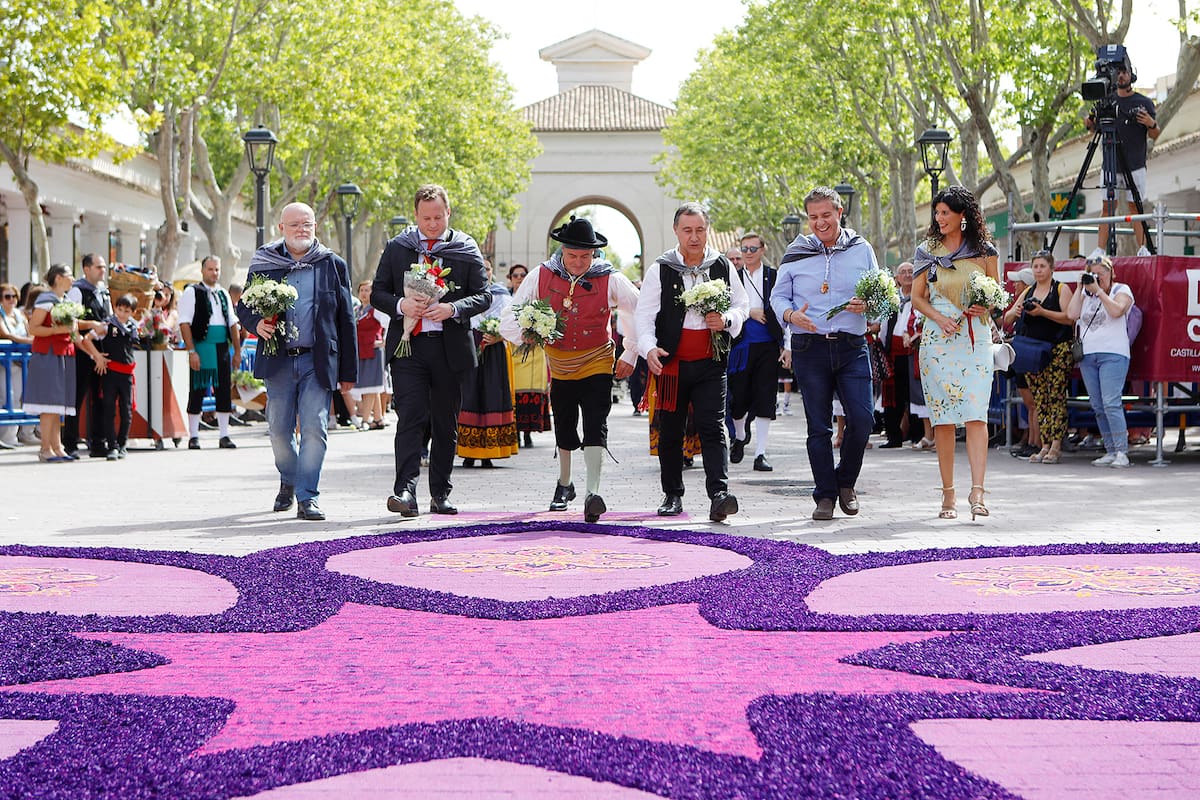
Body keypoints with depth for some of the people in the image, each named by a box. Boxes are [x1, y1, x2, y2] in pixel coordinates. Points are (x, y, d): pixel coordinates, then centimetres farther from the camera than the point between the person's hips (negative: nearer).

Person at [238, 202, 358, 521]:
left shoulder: (332, 265, 6)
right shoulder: (263, 265, 7)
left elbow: (346, 320, 7)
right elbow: (243, 306, 15)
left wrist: (348, 371, 4)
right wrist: (256, 324, -10)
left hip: (318, 361, -1)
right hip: (278, 361, 1)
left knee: (314, 429, -8)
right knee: (279, 429, 8)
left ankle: (307, 497, -3)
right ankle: (288, 481, 34)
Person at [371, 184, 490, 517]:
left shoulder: (466, 249, 6)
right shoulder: (397, 248, 9)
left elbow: (483, 296, 3)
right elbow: (377, 293, 9)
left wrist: (453, 308, -16)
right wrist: (401, 305, -12)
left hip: (451, 348, 1)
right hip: (407, 344, -1)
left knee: (445, 422, 8)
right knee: (410, 416, -13)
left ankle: (440, 493, 18)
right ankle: (405, 490, -19)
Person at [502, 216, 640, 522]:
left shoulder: (609, 279, -10)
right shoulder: (541, 276, -6)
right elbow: (508, 319, -2)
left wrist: (630, 355, 2)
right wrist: (526, 334, -24)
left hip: (597, 363, -3)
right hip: (559, 364, 3)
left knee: (595, 426, -17)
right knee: (564, 428, 15)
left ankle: (593, 493, -26)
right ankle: (564, 484, 36)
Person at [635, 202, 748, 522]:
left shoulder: (723, 267, 6)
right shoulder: (660, 270, -1)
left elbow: (741, 304, 15)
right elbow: (644, 314, -4)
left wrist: (726, 320, -7)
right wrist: (649, 348, -21)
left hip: (711, 363, 0)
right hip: (671, 363, 0)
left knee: (713, 428, -10)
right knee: (670, 432, 8)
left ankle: (719, 494, -18)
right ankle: (672, 495, 21)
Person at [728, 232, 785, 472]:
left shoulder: (774, 277, 5)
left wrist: (787, 346, -2)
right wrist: (749, 312, -10)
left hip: (768, 347, -1)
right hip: (741, 346, 1)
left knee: (764, 400, -2)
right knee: (738, 398, 2)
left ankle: (760, 454, 2)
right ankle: (740, 436, 32)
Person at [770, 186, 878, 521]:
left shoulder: (861, 250, 8)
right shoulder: (795, 254, 6)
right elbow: (778, 296, 10)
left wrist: (865, 305, -10)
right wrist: (791, 315, -12)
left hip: (852, 346, 0)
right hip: (809, 347, 0)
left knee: (863, 419, -8)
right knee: (818, 427, 2)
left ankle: (846, 481, 15)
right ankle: (825, 495, 10)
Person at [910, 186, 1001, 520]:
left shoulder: (983, 250, 8)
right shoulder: (927, 251, 9)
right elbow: (917, 297, 10)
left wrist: (985, 307, -7)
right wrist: (939, 317, -8)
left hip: (976, 338, -1)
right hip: (938, 339, 1)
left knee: (976, 414, -12)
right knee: (943, 418, 0)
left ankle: (977, 491, -18)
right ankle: (948, 493, 6)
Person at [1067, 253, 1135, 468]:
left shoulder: (1122, 290, 5)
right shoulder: (1086, 293, 17)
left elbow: (1116, 311, -15)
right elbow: (1072, 314, 4)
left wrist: (1099, 290, -10)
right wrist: (1081, 288, 4)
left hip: (1113, 355, -6)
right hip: (1087, 355, 6)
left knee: (1111, 403, -16)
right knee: (1097, 407, 5)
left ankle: (1122, 452, -15)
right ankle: (1110, 451, 10)